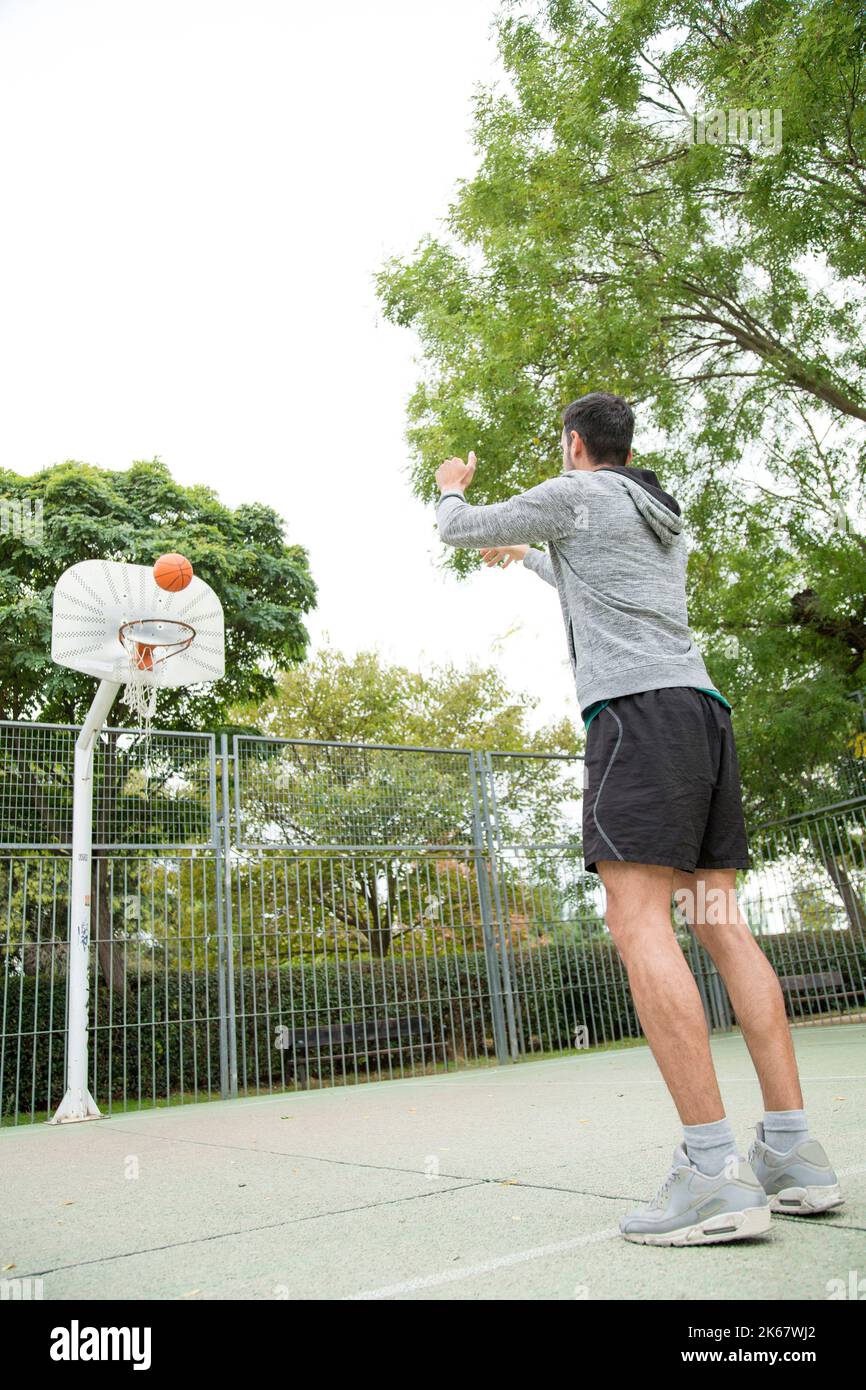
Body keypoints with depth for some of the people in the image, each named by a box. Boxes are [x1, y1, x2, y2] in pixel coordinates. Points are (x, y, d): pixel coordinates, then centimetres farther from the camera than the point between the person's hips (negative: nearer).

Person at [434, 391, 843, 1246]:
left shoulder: (576, 495, 6)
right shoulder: (665, 519, 29)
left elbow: (458, 530, 15)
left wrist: (453, 489, 37)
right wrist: (526, 557, 60)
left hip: (636, 710, -8)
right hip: (702, 708, 8)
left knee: (637, 921, -15)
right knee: (720, 923, 4)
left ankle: (715, 1172, -21)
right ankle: (794, 1154, 3)